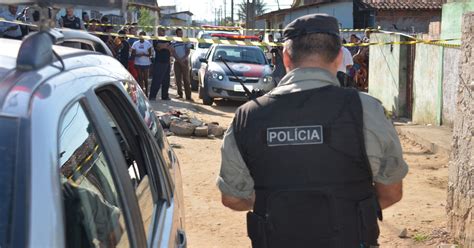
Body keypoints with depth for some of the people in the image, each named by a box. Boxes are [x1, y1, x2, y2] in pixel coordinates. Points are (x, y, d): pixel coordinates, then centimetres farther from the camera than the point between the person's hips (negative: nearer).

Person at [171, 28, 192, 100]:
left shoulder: (186, 41, 3)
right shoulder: (173, 43, 3)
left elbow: (188, 51, 0)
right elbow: (173, 53, -2)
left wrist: (183, 58, -14)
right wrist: (179, 60, -13)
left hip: (185, 61, -1)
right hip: (177, 62, 2)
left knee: (186, 79, -6)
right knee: (178, 79, 4)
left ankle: (188, 96, -10)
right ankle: (180, 94, 14)